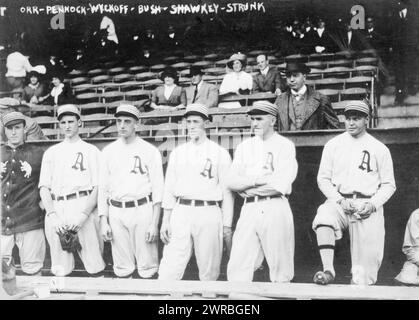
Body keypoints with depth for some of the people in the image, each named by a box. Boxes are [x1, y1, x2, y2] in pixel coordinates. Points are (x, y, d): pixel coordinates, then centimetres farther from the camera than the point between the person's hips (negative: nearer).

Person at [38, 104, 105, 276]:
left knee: (94, 268, -7)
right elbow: (44, 187, 11)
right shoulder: (51, 152, 19)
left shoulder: (91, 151, 10)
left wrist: (83, 215, -12)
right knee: (61, 271, 3)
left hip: (84, 207, -3)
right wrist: (52, 215, -6)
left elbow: (98, 187, 2)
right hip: (56, 210, 3)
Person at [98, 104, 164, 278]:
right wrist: (103, 221, 4)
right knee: (122, 269, 7)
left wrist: (154, 224, -6)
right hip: (116, 212, 3)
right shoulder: (109, 151, 10)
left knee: (147, 268, -1)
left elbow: (158, 189, 0)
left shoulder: (150, 151, 1)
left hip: (142, 209, -3)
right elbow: (103, 187, 11)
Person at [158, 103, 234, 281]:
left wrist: (227, 226, -1)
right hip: (181, 212, 2)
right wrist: (165, 220, 6)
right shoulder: (177, 152, 14)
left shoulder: (220, 153, 5)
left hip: (208, 214, -2)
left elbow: (226, 191, 3)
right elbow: (169, 188, 13)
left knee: (209, 272, 2)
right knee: (169, 270, -4)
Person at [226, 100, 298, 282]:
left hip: (275, 208, -4)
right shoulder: (244, 146, 18)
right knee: (237, 269, -3)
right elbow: (231, 181, 8)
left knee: (280, 271, -2)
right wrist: (257, 180, -8)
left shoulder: (285, 145, 3)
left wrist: (246, 187, -3)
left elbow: (281, 185, -11)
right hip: (249, 209, 4)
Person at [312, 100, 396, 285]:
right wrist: (339, 200, -7)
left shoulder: (379, 149, 8)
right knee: (323, 218, -34)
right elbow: (323, 178, 9)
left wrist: (372, 204, -9)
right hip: (339, 202, 0)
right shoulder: (333, 145, 11)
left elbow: (388, 184, 9)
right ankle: (328, 271, -35)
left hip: (368, 206, 0)